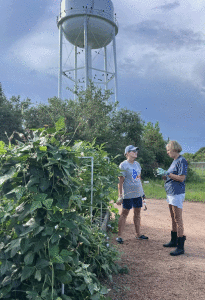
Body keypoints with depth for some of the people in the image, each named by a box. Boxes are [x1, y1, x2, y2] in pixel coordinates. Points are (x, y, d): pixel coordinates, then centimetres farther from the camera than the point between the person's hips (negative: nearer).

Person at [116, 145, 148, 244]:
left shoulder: (137, 164, 12)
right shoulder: (123, 165, -10)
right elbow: (120, 181, -12)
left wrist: (142, 191, 18)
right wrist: (120, 196, -16)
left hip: (138, 193, 7)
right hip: (128, 194, -7)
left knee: (137, 213, 13)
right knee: (124, 213, -1)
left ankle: (138, 234, 25)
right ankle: (119, 236, 6)